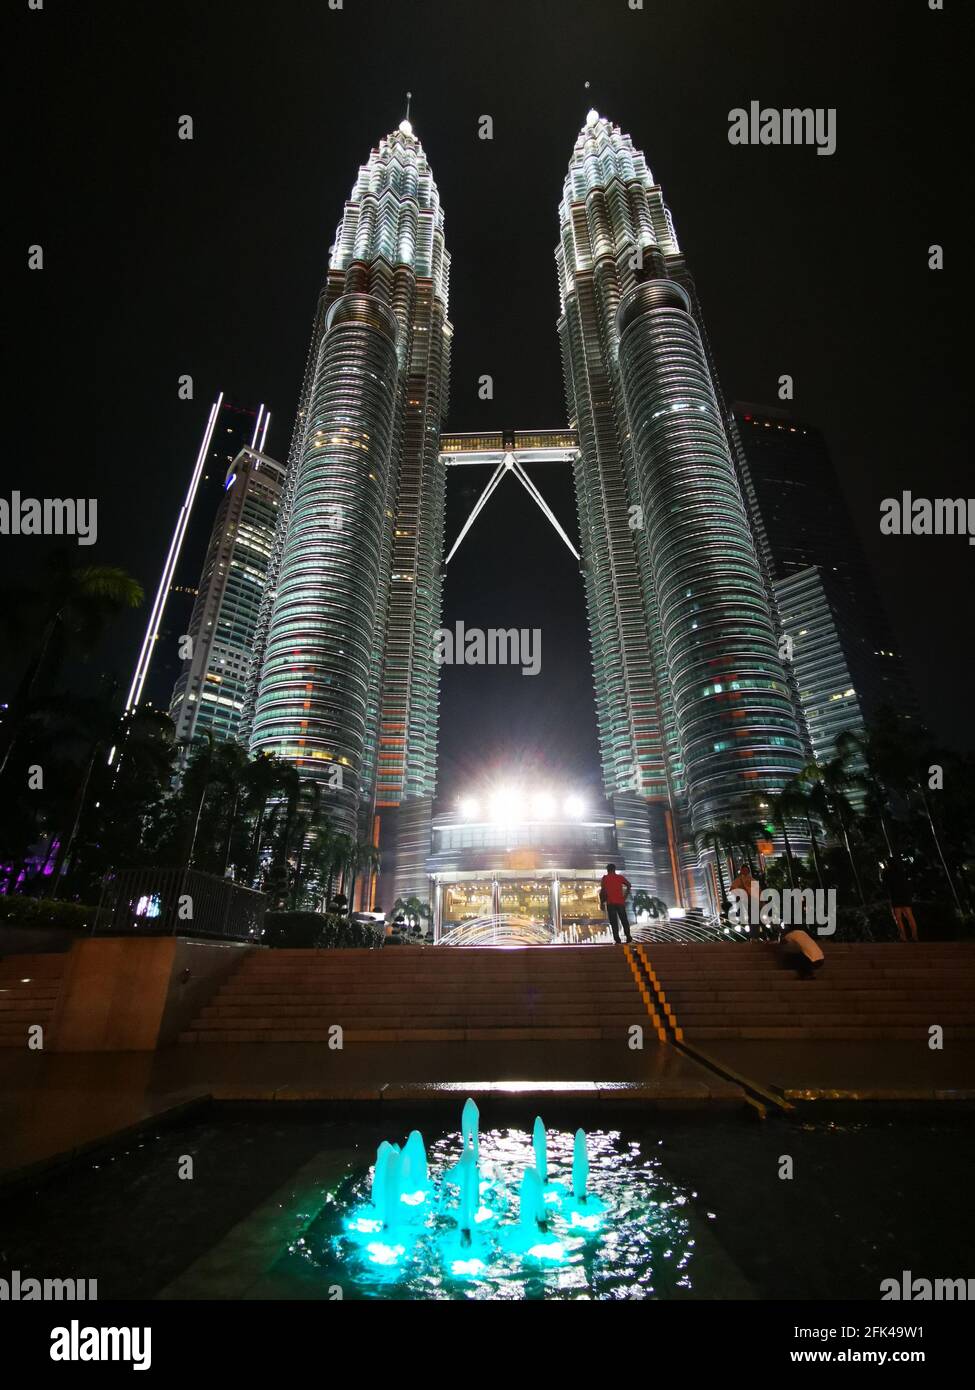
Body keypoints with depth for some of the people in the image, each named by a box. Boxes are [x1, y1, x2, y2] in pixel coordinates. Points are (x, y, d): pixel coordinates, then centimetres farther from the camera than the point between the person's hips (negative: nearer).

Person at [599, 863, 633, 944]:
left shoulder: (604, 878, 3)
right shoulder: (620, 877, 8)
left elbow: (602, 891, -5)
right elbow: (628, 885, 2)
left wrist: (601, 902, -2)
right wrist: (625, 896, 10)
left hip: (610, 903, -2)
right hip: (620, 902, 2)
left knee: (613, 921, 1)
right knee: (624, 920, 13)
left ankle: (617, 938, -5)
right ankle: (628, 936, 8)